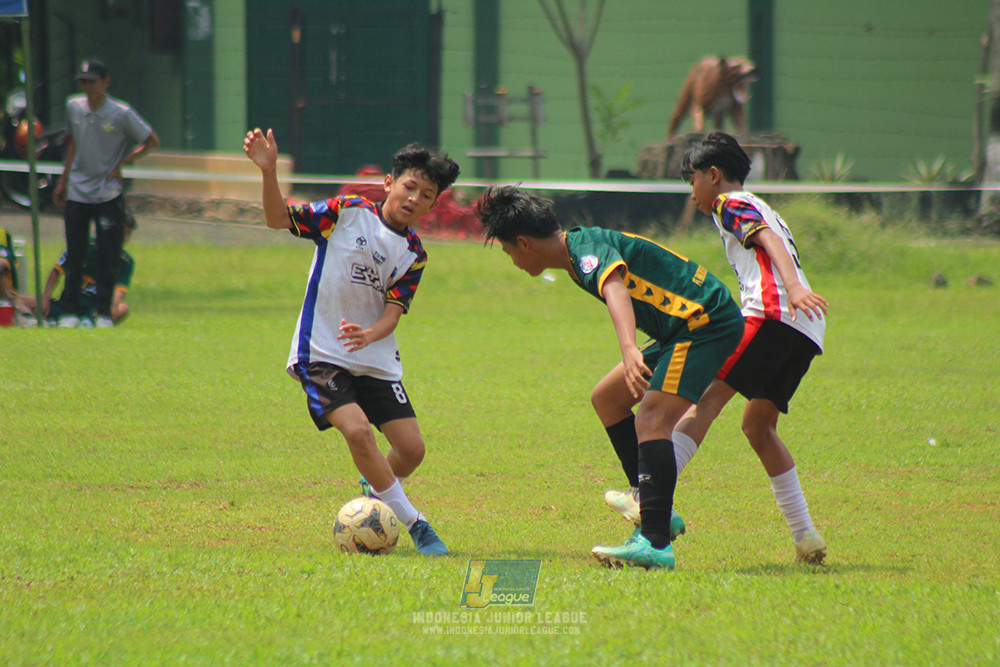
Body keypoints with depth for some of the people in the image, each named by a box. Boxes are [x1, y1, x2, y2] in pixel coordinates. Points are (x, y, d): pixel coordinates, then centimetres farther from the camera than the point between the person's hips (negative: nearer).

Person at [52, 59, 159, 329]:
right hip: (76, 192, 3)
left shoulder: (121, 114, -9)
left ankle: (104, 314, 7)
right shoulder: (73, 107, 5)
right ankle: (70, 312, 10)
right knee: (74, 256, 3)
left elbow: (152, 141, -3)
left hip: (107, 194, -3)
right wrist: (63, 180, 19)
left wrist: (120, 164, -8)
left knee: (107, 257, -1)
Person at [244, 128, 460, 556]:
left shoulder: (414, 254, 4)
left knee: (411, 448, -2)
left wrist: (371, 334, -28)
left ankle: (374, 490, 33)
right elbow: (280, 219, -5)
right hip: (321, 354, -4)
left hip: (376, 359, 4)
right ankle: (412, 522, -12)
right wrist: (268, 171, -23)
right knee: (358, 430, -25)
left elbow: (394, 310, -6)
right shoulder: (348, 213, -5)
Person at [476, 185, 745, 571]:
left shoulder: (586, 247, -19)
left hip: (707, 322, -11)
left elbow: (614, 287, -39)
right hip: (684, 328, 11)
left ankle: (656, 545, -30)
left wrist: (629, 349, -56)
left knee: (651, 420, -22)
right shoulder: (580, 251, 14)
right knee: (607, 398, 16)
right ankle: (657, 513, 16)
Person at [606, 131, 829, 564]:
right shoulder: (763, 211, 34)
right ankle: (805, 537, 7)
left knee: (707, 398, -15)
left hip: (771, 314, -9)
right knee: (758, 425, 14)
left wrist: (792, 287, -26)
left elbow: (769, 240, -9)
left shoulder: (730, 203, 8)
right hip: (807, 334, 9)